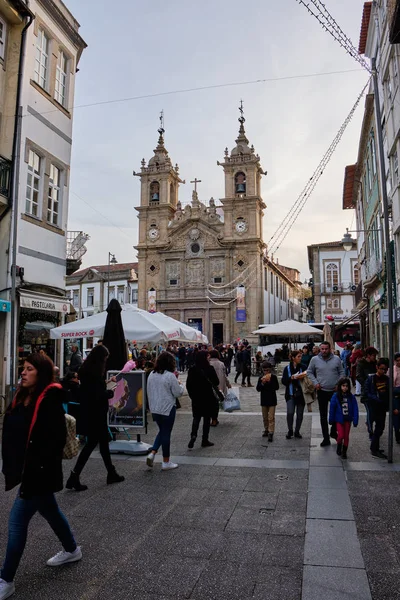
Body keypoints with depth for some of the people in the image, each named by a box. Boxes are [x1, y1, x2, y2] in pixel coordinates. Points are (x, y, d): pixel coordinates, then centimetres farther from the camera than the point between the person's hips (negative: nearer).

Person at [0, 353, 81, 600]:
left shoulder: (50, 401, -21)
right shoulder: (22, 397, 4)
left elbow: (56, 440, -24)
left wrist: (37, 470, -21)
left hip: (39, 473, -9)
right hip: (26, 471, 9)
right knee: (50, 511, 24)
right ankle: (72, 550, 45)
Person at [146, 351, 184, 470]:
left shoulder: (151, 374, 4)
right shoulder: (170, 376, -17)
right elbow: (178, 393, -11)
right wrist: (179, 385, 8)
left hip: (154, 408, 6)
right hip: (167, 408, -6)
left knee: (162, 431, 22)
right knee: (166, 433, 5)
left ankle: (152, 453, 8)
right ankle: (166, 462, 15)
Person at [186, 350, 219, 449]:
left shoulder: (192, 369, -4)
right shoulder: (209, 369, -15)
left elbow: (188, 384, 0)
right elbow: (216, 383, -9)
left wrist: (192, 395, 11)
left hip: (196, 398, 3)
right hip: (208, 397, -3)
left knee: (196, 417, 14)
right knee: (207, 418, 9)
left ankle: (193, 435, -8)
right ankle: (205, 440, 14)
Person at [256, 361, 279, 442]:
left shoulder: (273, 377, -4)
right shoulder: (261, 378, 1)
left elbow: (277, 387, -10)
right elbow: (258, 389, -3)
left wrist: (270, 382, -20)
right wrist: (262, 383, -19)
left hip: (272, 400, -3)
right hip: (263, 400, 3)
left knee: (271, 417, -7)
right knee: (265, 417, 14)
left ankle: (271, 433, -7)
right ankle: (266, 430, 29)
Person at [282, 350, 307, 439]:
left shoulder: (303, 367, 0)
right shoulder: (287, 368, 1)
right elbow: (283, 381, -4)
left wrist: (304, 376, -18)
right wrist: (292, 377, -16)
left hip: (301, 394, 1)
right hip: (291, 394, -1)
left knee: (300, 414, 6)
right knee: (290, 413, -12)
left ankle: (297, 431, 25)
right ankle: (290, 431, 10)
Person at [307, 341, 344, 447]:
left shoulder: (336, 359, -1)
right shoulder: (314, 359, -3)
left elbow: (341, 372, 7)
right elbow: (309, 372, 7)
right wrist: (315, 382, -5)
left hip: (335, 390, 1)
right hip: (322, 391, 0)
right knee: (323, 416, 6)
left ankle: (333, 431, 33)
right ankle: (326, 438, 14)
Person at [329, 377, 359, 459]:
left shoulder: (351, 397, -6)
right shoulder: (335, 396, -11)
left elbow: (355, 409, -4)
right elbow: (332, 409, -4)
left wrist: (355, 421, -8)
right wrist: (331, 420, 1)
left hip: (348, 419, 2)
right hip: (339, 419, -2)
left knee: (346, 436, 8)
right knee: (341, 435, -8)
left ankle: (344, 452, 24)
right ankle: (339, 446, 22)